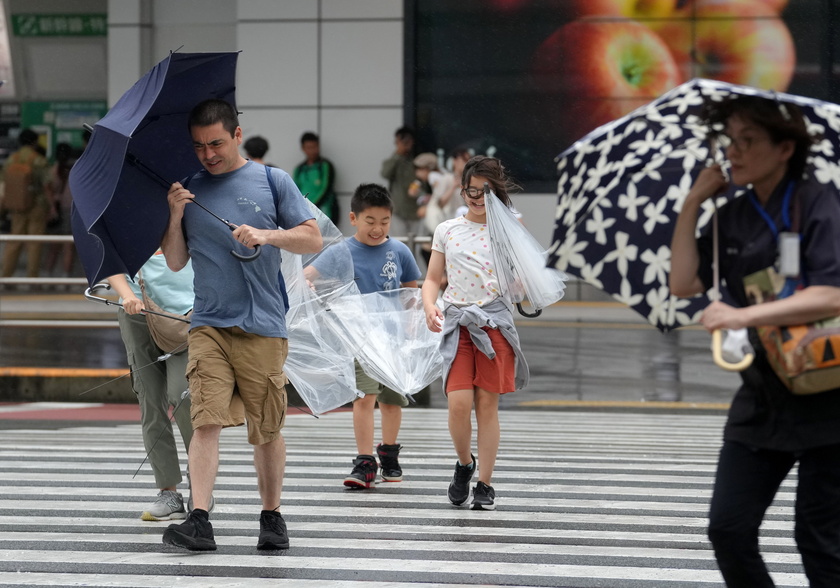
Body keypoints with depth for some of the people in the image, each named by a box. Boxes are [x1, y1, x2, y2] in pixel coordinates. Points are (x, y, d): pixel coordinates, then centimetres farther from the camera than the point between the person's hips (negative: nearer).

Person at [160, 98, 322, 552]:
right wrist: (176, 217, -6)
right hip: (209, 324, 1)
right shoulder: (188, 189, 10)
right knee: (206, 421, -13)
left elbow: (313, 240, 3)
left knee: (266, 430, 5)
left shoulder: (272, 181, 6)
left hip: (263, 327, -1)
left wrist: (267, 235, -12)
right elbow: (175, 262, 10)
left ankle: (271, 516, 19)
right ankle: (199, 520, -20)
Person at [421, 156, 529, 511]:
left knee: (487, 403, 0)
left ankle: (485, 484, 8)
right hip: (457, 322, 1)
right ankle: (464, 463, 16)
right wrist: (429, 308, -6)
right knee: (459, 403, -12)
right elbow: (432, 279, 12)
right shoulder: (447, 231, 10)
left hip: (494, 322, -1)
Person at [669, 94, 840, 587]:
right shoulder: (732, 218, 9)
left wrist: (745, 316, -26)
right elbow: (684, 283, 2)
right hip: (762, 396, 6)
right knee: (729, 529, -1)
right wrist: (694, 202, 0)